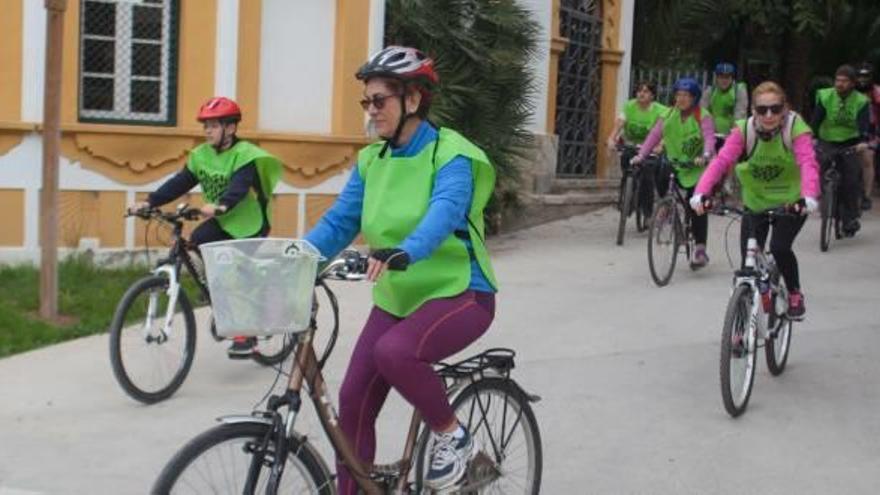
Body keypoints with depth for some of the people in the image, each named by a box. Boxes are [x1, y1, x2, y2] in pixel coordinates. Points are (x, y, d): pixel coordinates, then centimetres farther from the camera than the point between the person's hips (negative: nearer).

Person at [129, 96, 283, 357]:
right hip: (224, 222, 6)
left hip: (250, 226, -6)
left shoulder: (244, 155, -21)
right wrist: (149, 202, -19)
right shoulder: (201, 155, -1)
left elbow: (239, 186, -38)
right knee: (199, 238, -22)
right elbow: (179, 183, -6)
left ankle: (247, 335, 8)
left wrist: (220, 206, -57)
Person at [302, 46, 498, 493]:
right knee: (353, 399, -3)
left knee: (394, 353, -32)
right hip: (396, 297, 7)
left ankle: (452, 436, -7)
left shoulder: (451, 155, -14)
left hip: (459, 293, -6)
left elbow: (444, 213, -33)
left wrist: (403, 253, -52)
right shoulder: (371, 161, 6)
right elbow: (339, 220, 0)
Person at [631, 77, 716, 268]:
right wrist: (641, 155, -18)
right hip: (673, 163, 3)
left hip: (696, 168, -3)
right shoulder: (669, 115, 5)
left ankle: (700, 248, 1)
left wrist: (705, 156, -41)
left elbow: (709, 138, -21)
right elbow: (654, 135, -4)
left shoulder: (703, 116, -7)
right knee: (660, 175, -30)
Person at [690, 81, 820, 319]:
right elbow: (721, 161, -27)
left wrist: (809, 197, -52)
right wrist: (701, 193, -43)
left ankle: (795, 294, 9)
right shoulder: (743, 130, -17)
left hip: (790, 202, -2)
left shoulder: (795, 128, -21)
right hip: (755, 202, 2)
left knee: (779, 247, -22)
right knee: (748, 263, -2)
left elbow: (808, 163, -34)